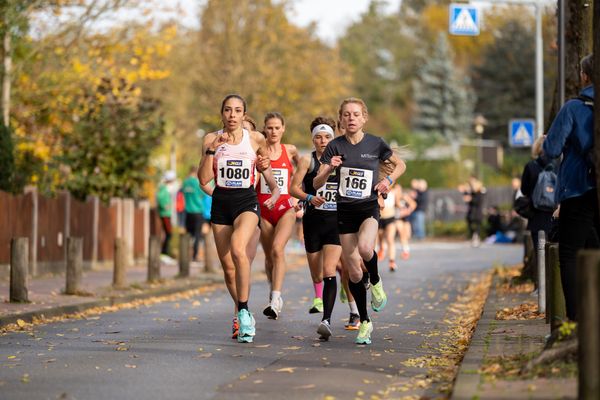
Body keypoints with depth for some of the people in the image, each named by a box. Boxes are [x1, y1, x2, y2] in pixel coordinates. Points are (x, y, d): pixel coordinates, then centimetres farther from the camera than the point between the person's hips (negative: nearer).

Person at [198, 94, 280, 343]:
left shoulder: (255, 139, -1)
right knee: (227, 266, 6)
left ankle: (244, 311, -25)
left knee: (238, 249, -30)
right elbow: (204, 178, -6)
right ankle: (242, 316, 24)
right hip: (221, 203, 3)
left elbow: (266, 168, 17)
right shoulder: (211, 139, 1)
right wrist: (212, 149, -15)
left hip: (247, 202, -3)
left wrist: (275, 191, 3)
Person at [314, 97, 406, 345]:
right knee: (354, 272, 2)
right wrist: (329, 169, -23)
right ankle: (365, 323, 17)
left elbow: (400, 164, 14)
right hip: (344, 211, 2)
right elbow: (316, 184, -4)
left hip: (369, 208, -2)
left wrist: (389, 180, -5)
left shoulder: (375, 144, -3)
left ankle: (376, 282, -3)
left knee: (365, 248, -34)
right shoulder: (335, 146, -2)